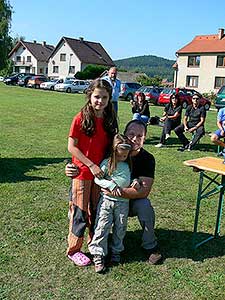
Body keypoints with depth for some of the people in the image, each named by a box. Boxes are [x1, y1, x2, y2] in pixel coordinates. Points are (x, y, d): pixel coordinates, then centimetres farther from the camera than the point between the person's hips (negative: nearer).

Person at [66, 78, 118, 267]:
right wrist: (91, 164, -16)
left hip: (100, 172, 5)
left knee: (97, 209, 16)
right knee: (80, 211, 4)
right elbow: (71, 147, -12)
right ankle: (73, 250, 20)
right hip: (82, 171, -5)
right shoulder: (81, 118, -13)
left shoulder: (110, 120, 3)